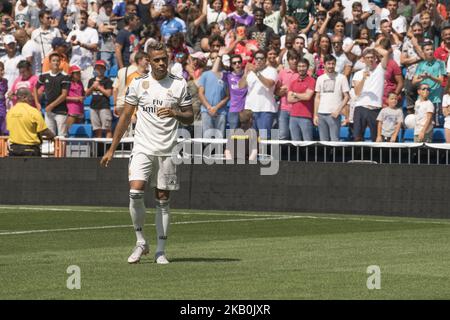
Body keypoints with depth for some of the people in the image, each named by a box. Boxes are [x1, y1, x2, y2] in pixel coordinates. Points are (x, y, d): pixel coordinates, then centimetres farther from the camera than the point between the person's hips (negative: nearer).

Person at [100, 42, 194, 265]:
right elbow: (125, 117, 9)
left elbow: (189, 118, 8)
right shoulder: (138, 84, 4)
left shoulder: (179, 85, 4)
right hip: (142, 148, 0)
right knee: (135, 192, -18)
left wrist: (175, 113, -15)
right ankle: (141, 242, -2)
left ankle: (161, 250, 10)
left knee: (163, 200, 3)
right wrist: (112, 149, 8)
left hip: (167, 151, 0)